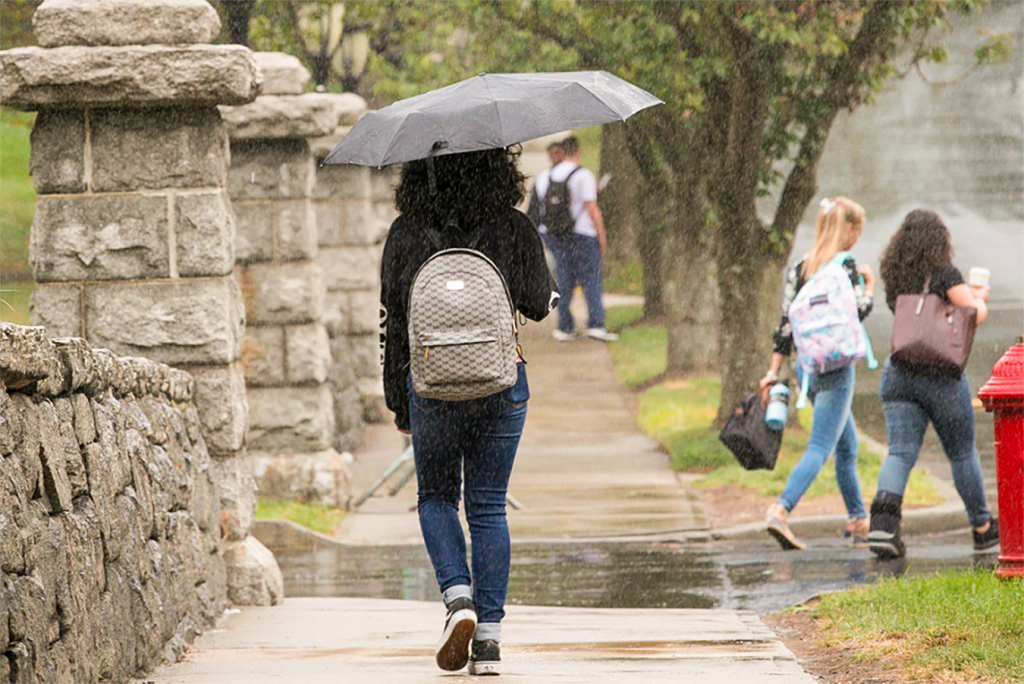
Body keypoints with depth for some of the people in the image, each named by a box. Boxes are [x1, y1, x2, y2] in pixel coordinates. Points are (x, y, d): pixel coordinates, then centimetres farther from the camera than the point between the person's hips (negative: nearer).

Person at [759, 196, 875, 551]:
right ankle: (780, 511, -27)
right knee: (820, 448, -10)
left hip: (807, 369, 8)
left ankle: (858, 521, 26)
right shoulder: (845, 267, -11)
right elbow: (856, 313, -16)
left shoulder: (799, 269, 9)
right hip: (836, 368, -8)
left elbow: (786, 323, 8)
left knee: (847, 445, 20)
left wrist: (774, 370, 9)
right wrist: (869, 286, 3)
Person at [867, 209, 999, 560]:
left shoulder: (894, 277, 8)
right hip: (941, 374, -4)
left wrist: (968, 291, 29)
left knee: (900, 451, -3)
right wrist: (980, 299, 10)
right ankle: (982, 528, 25)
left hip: (898, 373, 4)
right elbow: (974, 314, -13)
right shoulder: (944, 273, -10)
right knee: (962, 453, 12)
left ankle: (883, 518, -28)